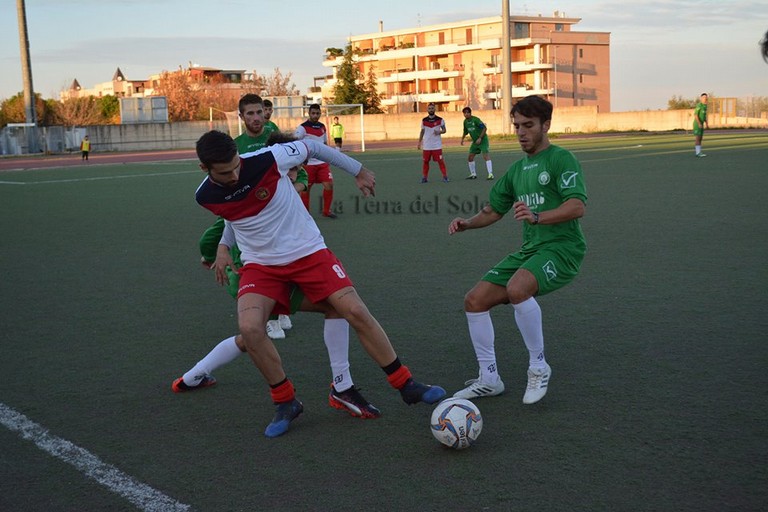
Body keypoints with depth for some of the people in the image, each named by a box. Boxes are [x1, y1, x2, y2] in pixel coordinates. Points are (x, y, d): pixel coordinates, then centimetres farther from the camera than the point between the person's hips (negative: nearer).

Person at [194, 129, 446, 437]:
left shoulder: (268, 159, -22)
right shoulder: (206, 197, -11)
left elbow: (312, 147, -3)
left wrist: (358, 171, 5)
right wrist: (224, 247, 11)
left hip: (308, 252, -1)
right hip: (261, 264, 1)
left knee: (356, 312, -12)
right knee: (249, 327, -25)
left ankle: (406, 386, 6)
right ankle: (286, 403, -2)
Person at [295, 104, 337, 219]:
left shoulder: (322, 127, 11)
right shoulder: (303, 127, -9)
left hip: (322, 163, 5)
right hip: (308, 164, -5)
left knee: (329, 184, -4)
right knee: (306, 188, 2)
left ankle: (326, 211, 11)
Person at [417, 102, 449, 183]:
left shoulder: (440, 120, -2)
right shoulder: (424, 120, 4)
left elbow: (444, 130, 4)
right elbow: (422, 131, 13)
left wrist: (439, 132, -18)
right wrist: (419, 142, 10)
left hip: (437, 145, -2)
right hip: (426, 145, 2)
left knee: (440, 160, -5)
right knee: (425, 161, 4)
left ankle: (445, 176, 2)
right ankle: (424, 177, 14)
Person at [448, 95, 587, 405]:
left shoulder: (560, 159, -6)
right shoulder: (517, 169, 19)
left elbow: (577, 206, -19)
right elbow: (493, 210, 24)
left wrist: (536, 217, -34)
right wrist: (467, 224, 4)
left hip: (561, 247, -8)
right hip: (529, 250, 8)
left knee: (517, 289, -35)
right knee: (475, 301, -2)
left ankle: (539, 368, -15)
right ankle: (489, 380, 11)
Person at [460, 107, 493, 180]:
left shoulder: (476, 119, -18)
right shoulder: (465, 121, 4)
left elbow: (484, 128, -20)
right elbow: (465, 131, 20)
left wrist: (480, 138, -24)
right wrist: (462, 139, 6)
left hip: (483, 140, -8)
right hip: (475, 141, 8)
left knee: (486, 156, -19)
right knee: (470, 157, 6)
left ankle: (490, 174, -22)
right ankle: (473, 174, 20)